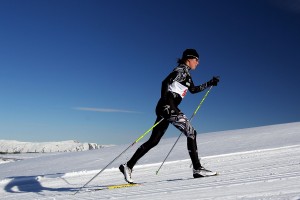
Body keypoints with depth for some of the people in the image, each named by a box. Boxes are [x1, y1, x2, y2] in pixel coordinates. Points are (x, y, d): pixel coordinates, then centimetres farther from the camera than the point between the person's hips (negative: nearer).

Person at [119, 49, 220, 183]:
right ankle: (197, 169, -4)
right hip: (168, 106, -10)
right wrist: (165, 103, -27)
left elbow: (193, 90, 38)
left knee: (153, 141, 6)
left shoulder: (186, 74, 26)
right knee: (191, 133, -6)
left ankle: (128, 166, 6)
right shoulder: (181, 70, -3)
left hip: (169, 107, 10)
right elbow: (165, 83, -17)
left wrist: (210, 83, 34)